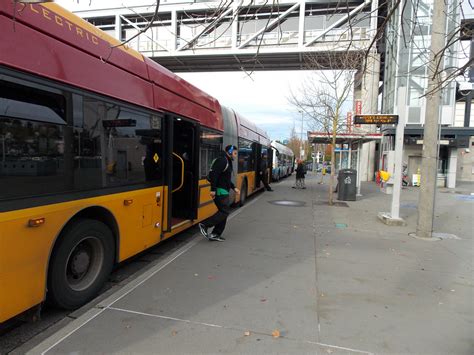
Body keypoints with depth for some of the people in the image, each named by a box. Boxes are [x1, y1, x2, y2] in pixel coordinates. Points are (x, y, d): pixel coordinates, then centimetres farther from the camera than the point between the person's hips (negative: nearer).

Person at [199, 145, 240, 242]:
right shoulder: (222, 160, -14)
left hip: (224, 191, 11)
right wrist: (213, 189, -27)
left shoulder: (227, 161, 19)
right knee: (225, 212, -10)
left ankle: (215, 234, 15)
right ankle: (204, 225, -4)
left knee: (224, 212, 11)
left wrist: (234, 187, 16)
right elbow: (213, 174, -24)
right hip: (220, 191, -11)